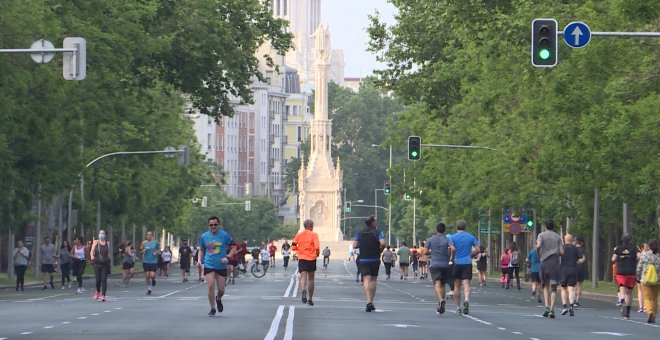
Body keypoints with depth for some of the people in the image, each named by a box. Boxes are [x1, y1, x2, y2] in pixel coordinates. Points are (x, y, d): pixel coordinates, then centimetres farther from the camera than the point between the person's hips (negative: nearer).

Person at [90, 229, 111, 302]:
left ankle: (103, 295, -8)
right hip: (97, 263, -1)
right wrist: (92, 256, -21)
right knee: (98, 280, -1)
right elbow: (92, 251, -1)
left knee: (104, 279, -7)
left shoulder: (107, 243, 10)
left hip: (105, 263, 1)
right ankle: (98, 291, 29)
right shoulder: (95, 242, 5)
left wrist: (108, 260, 8)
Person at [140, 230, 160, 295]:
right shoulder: (144, 243, 2)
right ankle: (149, 289, 13)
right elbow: (140, 251, 9)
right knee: (147, 276, 0)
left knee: (152, 275, -11)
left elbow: (159, 250, 12)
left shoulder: (155, 242, 1)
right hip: (146, 261, 1)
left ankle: (153, 280, 26)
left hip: (153, 261, -1)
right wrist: (143, 251, -13)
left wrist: (157, 252, -9)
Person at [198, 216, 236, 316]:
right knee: (210, 287, -13)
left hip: (222, 266, 0)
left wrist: (227, 257, -12)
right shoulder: (204, 236, 3)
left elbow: (233, 248, 4)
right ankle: (212, 309, -1)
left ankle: (218, 299, 38)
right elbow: (201, 250, 18)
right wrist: (200, 260, 1)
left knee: (221, 290, 3)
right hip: (209, 265, 0)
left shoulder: (225, 235, -3)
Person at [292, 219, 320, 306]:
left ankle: (303, 290, -41)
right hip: (312, 258, -1)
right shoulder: (314, 235, -2)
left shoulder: (298, 235, 6)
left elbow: (293, 247, 3)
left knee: (303, 277, -8)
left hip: (302, 258, 1)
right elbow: (317, 247, -12)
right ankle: (310, 299, 15)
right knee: (311, 279, 11)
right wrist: (318, 253, 7)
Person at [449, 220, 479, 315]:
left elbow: (453, 249, -15)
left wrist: (452, 258, 0)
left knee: (457, 286, 8)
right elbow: (477, 249, 1)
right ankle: (466, 299, -35)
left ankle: (458, 307, 11)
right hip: (467, 263, 0)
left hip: (457, 263, 0)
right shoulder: (471, 237, 6)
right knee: (466, 284, -6)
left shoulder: (453, 237, 0)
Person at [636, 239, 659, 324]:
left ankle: (650, 312, -25)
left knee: (647, 298, 0)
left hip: (646, 280, -2)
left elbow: (639, 268, 1)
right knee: (654, 298, 15)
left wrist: (638, 277, 18)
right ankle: (653, 317, 15)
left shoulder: (644, 255, -4)